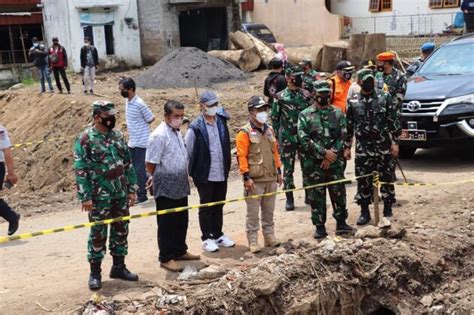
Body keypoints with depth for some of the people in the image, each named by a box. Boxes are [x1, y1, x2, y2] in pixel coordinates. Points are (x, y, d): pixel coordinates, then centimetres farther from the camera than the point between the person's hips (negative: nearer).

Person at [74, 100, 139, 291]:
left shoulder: (117, 136, 8)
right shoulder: (85, 139, -10)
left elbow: (128, 164, 13)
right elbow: (80, 170, -12)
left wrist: (132, 189, 10)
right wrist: (85, 197, -16)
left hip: (121, 194, 6)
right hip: (100, 196, -6)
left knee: (121, 231, 12)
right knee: (98, 234, 2)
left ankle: (119, 267, 25)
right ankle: (95, 272, 13)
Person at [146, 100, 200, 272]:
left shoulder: (177, 132, 10)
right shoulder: (159, 135, -18)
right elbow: (150, 164, -17)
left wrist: (183, 179, 15)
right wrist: (159, 179, -3)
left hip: (180, 187, 8)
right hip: (166, 189, -8)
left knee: (182, 221, 17)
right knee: (167, 224, 1)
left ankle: (180, 251, 32)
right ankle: (166, 258, 11)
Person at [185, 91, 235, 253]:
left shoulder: (221, 122, 1)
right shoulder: (196, 127, -15)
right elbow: (187, 151, -9)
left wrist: (227, 166, 8)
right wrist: (193, 171, -6)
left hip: (222, 174, 5)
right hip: (205, 175, -5)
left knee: (219, 205, 17)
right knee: (206, 207, 8)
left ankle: (218, 235, 30)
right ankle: (207, 238, 19)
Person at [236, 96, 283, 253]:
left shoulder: (269, 130, 12)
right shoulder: (245, 133, -10)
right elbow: (242, 156, -13)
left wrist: (279, 171, 17)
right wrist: (246, 177, -17)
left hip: (271, 178, 6)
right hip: (254, 180, -6)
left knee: (269, 211, 14)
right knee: (253, 212, -1)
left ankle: (269, 236, 25)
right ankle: (253, 241, 5)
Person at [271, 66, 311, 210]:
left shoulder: (306, 95, 4)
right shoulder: (280, 97, -4)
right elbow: (275, 118, 0)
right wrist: (277, 137, -3)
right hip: (287, 139, -2)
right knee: (288, 169, 3)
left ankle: (308, 195, 22)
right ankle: (289, 199, 10)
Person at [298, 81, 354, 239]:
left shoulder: (338, 113, 6)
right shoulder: (305, 115, -1)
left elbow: (343, 136, 1)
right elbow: (304, 139, -10)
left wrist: (332, 155, -11)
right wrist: (324, 152, -14)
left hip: (335, 162, 2)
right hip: (314, 163, -1)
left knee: (339, 193, 6)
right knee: (317, 196, 4)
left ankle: (341, 223, 19)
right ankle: (320, 227, 13)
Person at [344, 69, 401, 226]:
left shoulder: (385, 97, -1)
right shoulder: (353, 101, 3)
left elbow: (394, 121, -1)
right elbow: (348, 126, 7)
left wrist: (395, 142, -6)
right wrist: (347, 147, 5)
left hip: (384, 147, -1)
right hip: (363, 149, 1)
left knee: (387, 179, 5)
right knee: (363, 181, 4)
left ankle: (387, 210, 19)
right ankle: (364, 212, 15)